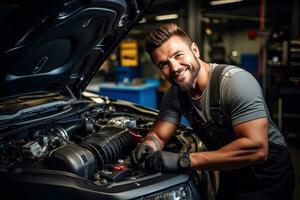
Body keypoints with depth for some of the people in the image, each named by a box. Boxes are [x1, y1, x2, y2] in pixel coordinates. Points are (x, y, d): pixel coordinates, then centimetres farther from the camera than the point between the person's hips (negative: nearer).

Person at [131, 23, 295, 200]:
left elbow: (256, 148, -35)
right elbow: (158, 135, 0)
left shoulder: (236, 81, -27)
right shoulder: (175, 93, -7)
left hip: (267, 176, -6)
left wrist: (184, 160, -36)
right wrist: (147, 147, -25)